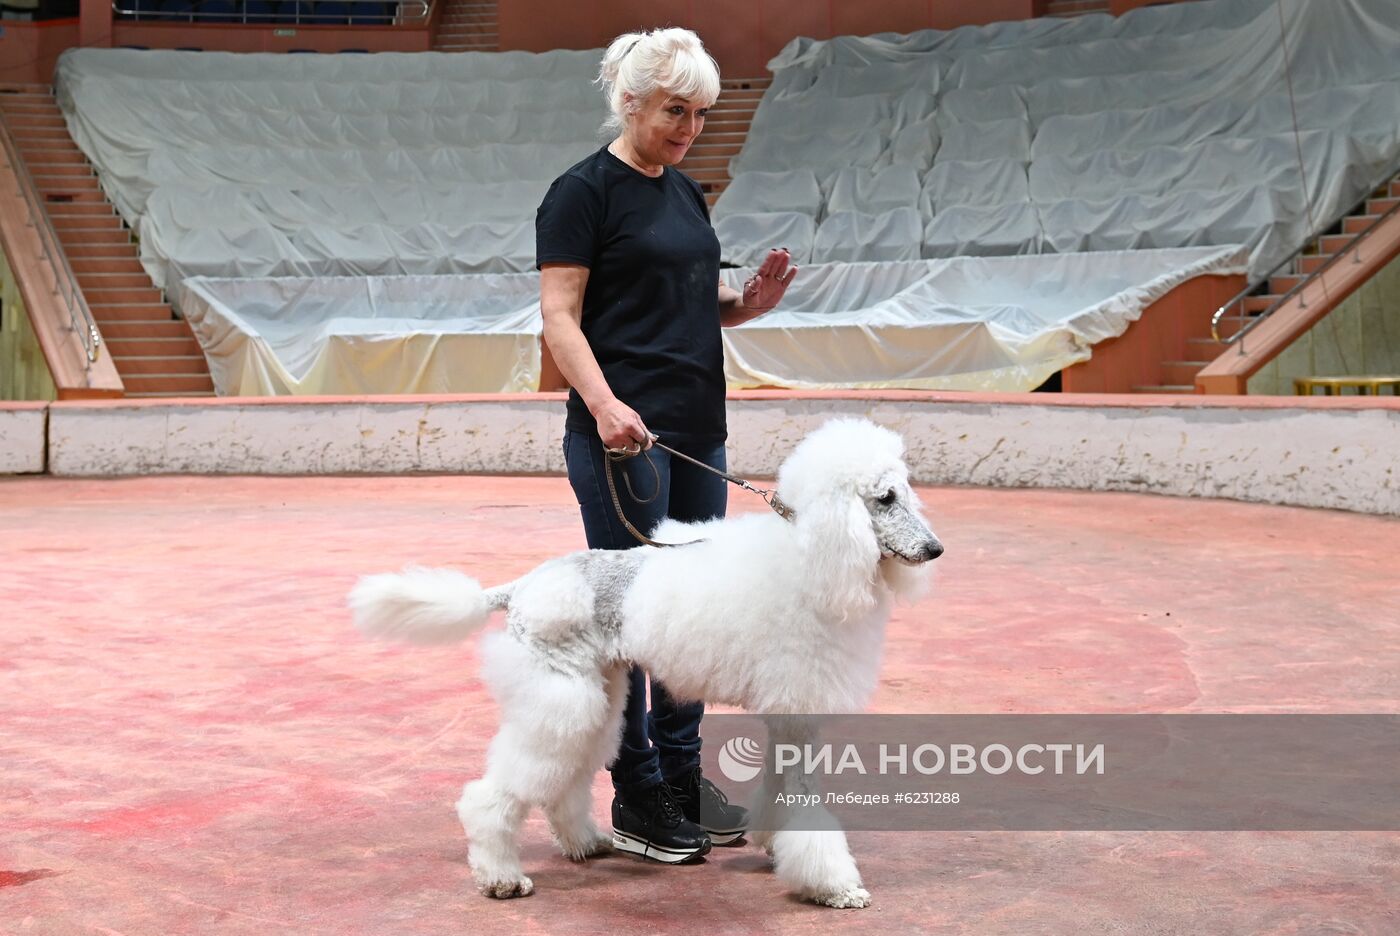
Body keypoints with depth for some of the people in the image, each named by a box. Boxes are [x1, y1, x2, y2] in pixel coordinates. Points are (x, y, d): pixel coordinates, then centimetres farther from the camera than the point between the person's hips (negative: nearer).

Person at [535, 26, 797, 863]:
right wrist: (603, 402, -28)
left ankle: (684, 778, 21)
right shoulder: (584, 192, -8)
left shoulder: (686, 192, 16)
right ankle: (637, 800, 8)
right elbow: (561, 318, -13)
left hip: (698, 431, 8)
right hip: (624, 435, -8)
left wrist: (748, 302, 2)